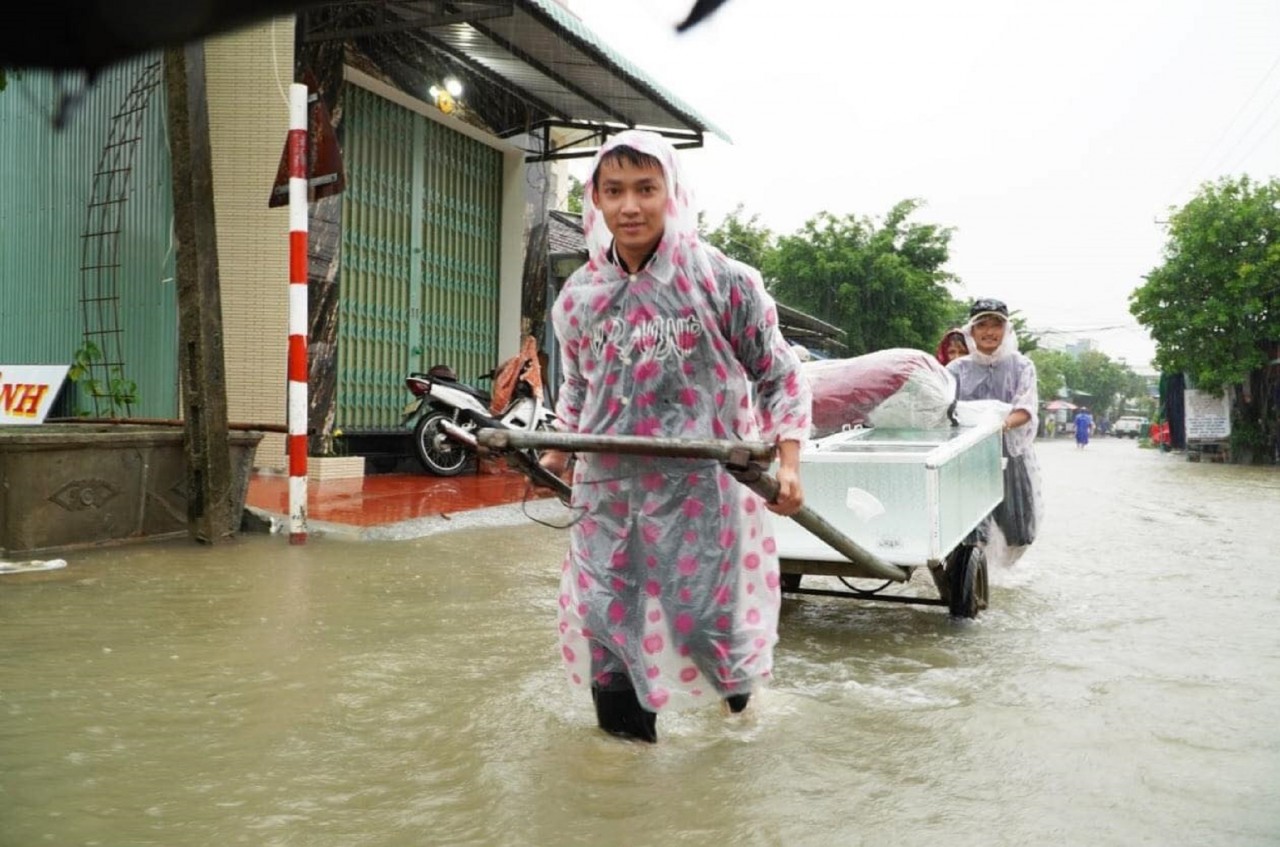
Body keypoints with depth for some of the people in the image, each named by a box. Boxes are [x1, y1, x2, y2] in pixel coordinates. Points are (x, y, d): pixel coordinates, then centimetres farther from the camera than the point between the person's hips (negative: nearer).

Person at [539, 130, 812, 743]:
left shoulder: (725, 282, -7)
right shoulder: (579, 295, 5)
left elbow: (779, 375, 0)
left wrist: (788, 462, -8)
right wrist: (558, 447, 13)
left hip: (700, 484, -3)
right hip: (605, 489, 4)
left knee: (703, 613, 5)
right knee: (602, 614, 6)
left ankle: (737, 670, 42)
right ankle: (626, 733, 28)